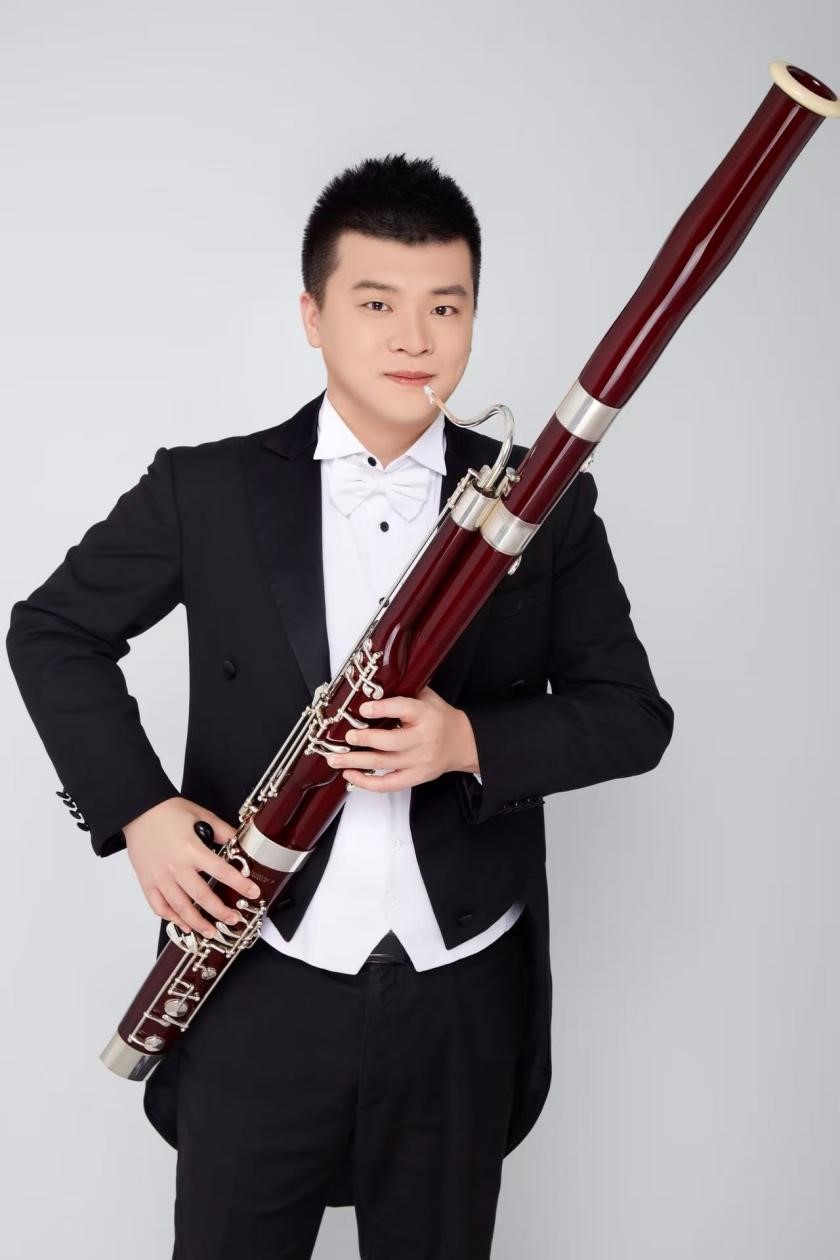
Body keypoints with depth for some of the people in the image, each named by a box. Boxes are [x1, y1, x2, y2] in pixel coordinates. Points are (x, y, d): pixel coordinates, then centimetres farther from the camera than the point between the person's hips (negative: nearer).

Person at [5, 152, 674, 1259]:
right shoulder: (208, 491, -3)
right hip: (259, 993, 0)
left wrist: (471, 742, -18)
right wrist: (137, 806, -8)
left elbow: (634, 715, 0)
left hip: (463, 998, 1)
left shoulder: (545, 504, -2)